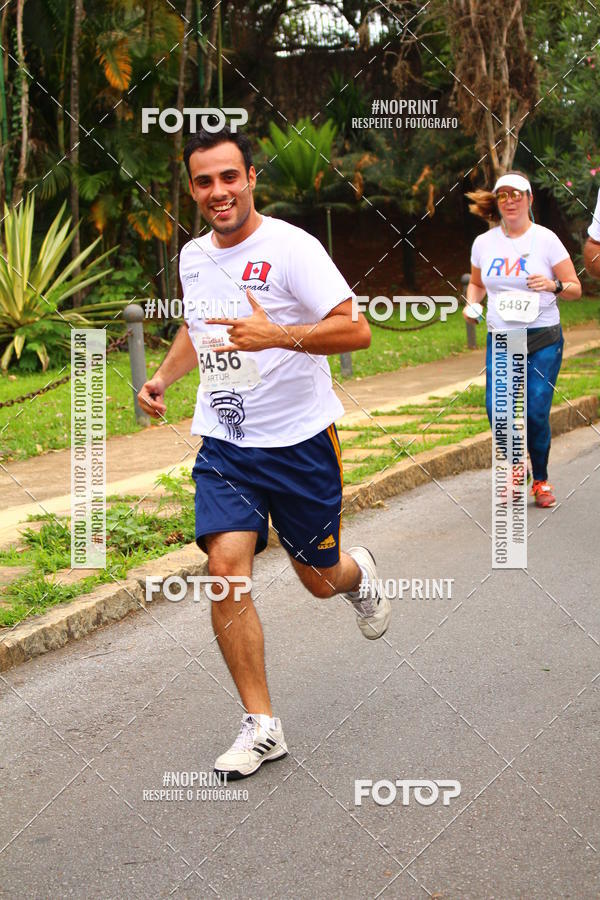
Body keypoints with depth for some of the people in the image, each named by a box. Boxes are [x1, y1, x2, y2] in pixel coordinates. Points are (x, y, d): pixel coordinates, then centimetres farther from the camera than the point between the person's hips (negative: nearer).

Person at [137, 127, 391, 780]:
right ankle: (261, 726, -4)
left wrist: (275, 335, -32)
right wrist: (163, 378, 9)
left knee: (319, 578, 10)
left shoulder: (290, 247, -14)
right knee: (226, 567, -15)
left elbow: (356, 331, -20)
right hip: (224, 444, 4)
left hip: (301, 440, -4)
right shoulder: (192, 257, 6)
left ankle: (359, 574, 50)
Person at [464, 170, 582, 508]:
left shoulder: (545, 239, -3)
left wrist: (554, 286, -20)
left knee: (536, 413, -8)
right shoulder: (484, 243, 7)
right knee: (497, 410, -10)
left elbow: (576, 289, 0)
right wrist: (472, 303, 3)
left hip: (543, 340, -3)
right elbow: (477, 283, 24)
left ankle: (541, 479, 16)